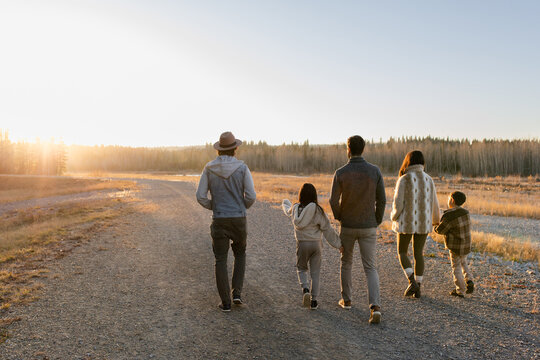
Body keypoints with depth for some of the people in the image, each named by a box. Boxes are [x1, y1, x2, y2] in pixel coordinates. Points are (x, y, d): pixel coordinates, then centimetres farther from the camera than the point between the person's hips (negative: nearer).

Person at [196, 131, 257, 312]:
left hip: (219, 220, 0)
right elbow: (251, 196, -10)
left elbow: (201, 197, -3)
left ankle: (226, 302, 11)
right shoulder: (242, 167, -7)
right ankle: (237, 292, 14)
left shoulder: (209, 168, -2)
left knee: (221, 260, 10)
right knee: (240, 254, 23)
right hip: (239, 220, 0)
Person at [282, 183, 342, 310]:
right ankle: (314, 301, 12)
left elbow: (288, 211, 23)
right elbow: (327, 229, -8)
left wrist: (285, 204, 47)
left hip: (302, 244, 1)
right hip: (316, 244, -1)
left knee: (301, 269, 18)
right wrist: (338, 244, 1)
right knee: (315, 273, 9)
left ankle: (305, 289, -8)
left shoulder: (295, 208, -2)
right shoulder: (318, 211, -11)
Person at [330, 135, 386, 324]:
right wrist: (377, 222, 10)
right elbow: (381, 200, -5)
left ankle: (346, 299, 32)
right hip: (368, 227, 1)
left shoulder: (340, 173, -12)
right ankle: (375, 306, -13)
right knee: (370, 268, 4)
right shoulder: (375, 171, -8)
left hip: (347, 226, 0)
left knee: (346, 262, 21)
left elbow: (334, 201, -10)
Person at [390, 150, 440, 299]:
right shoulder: (428, 179, 2)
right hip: (423, 222, 4)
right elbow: (434, 204, 8)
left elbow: (398, 203, -15)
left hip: (407, 222, -4)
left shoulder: (404, 179, -12)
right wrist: (435, 219, 26)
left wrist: (394, 216, 6)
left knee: (402, 252, 11)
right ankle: (417, 289, 12)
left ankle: (412, 281, -6)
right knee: (418, 253, 12)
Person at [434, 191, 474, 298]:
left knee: (456, 267, 7)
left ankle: (460, 291, 13)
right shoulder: (465, 212, 1)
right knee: (463, 263, 27)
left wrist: (435, 228, 8)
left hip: (455, 246, -7)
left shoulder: (449, 216, -23)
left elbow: (441, 230, -14)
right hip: (466, 244, 7)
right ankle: (469, 280, 9)